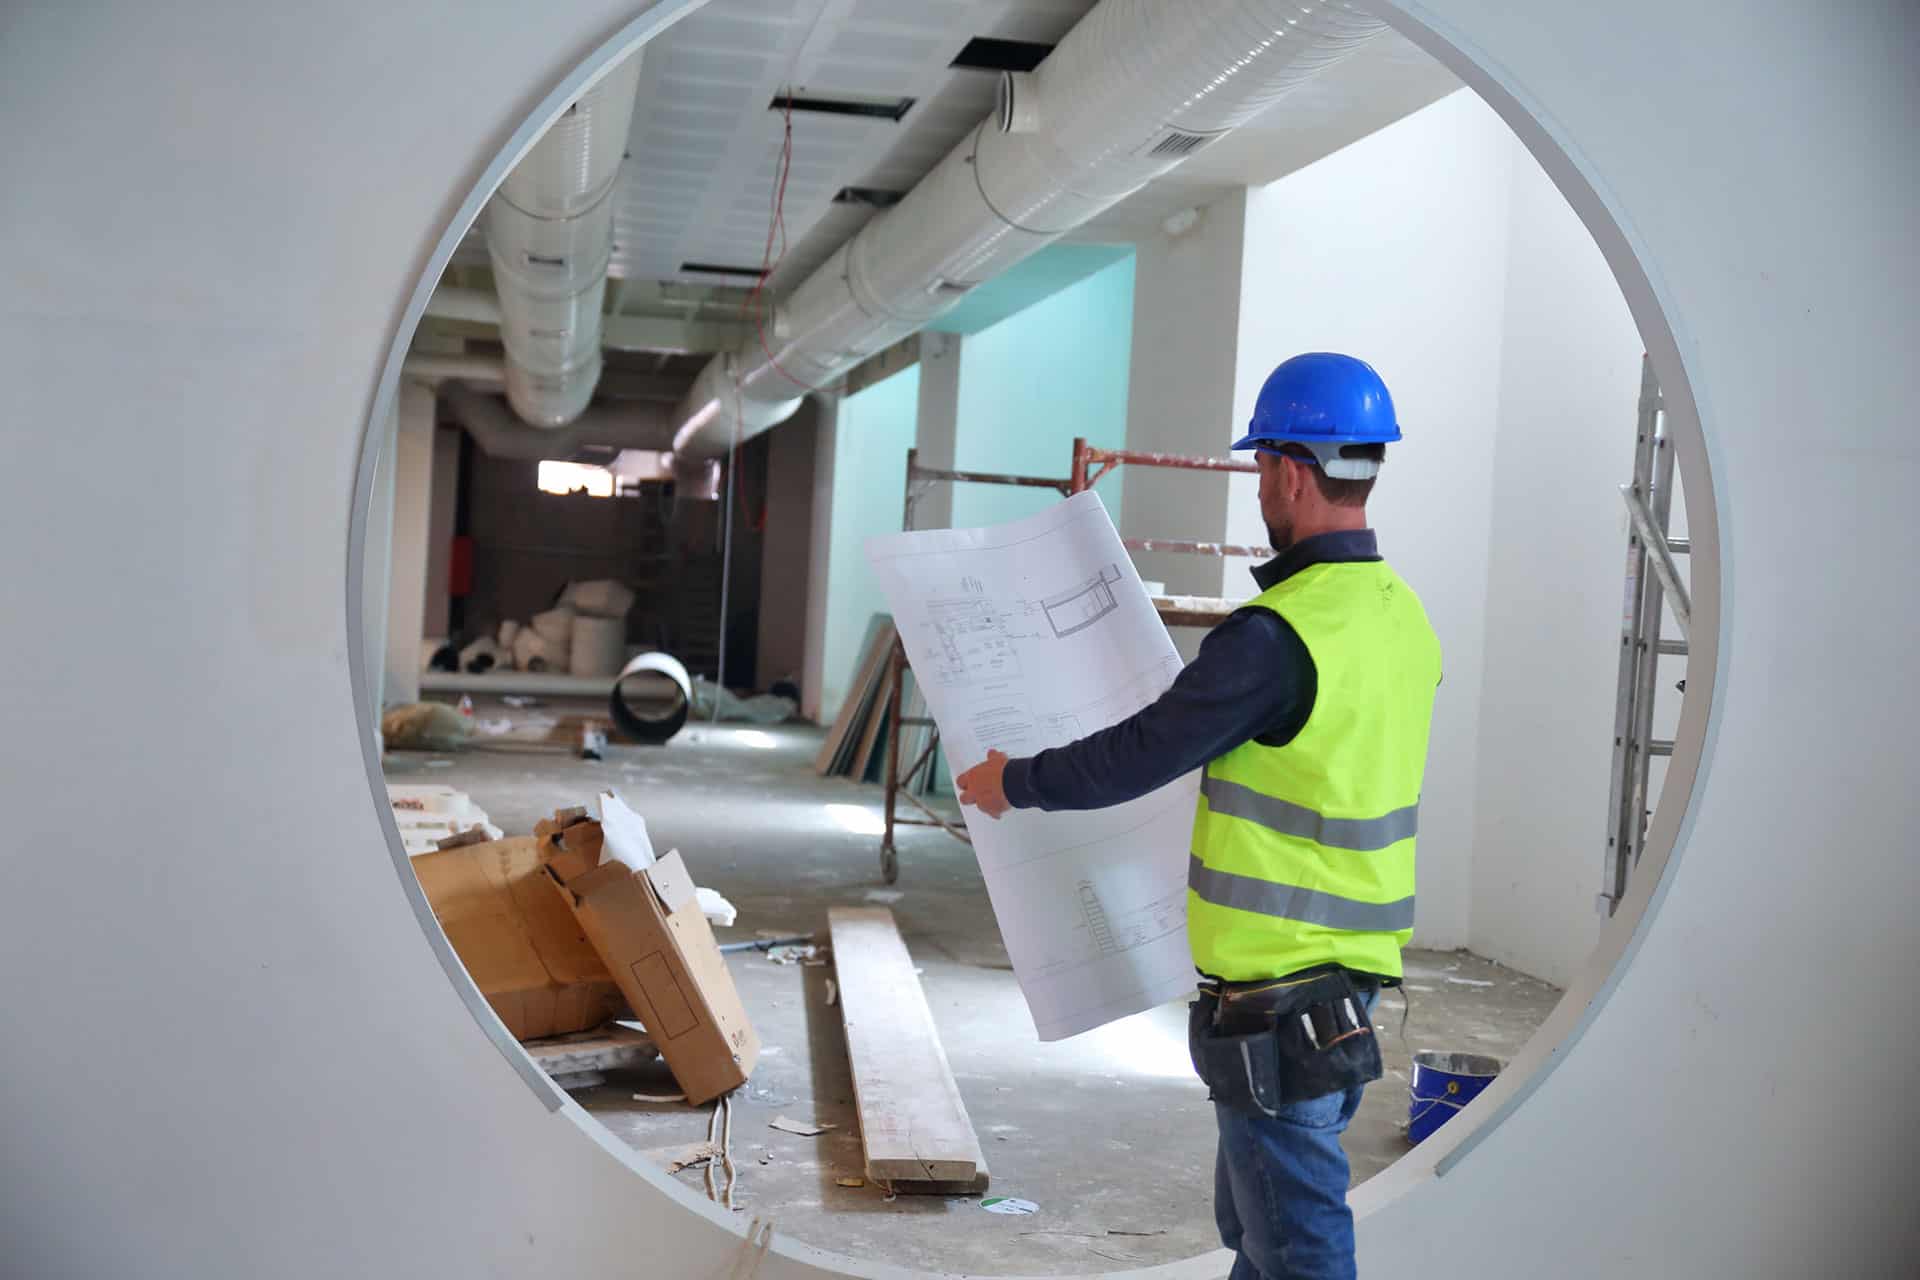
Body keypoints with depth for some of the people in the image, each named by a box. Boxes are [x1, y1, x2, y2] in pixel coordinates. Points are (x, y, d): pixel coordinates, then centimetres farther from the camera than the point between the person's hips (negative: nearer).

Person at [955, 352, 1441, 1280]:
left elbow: (1141, 755, -16)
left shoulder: (1275, 634, -22)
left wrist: (1015, 782, 1)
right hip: (1357, 960, 9)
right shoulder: (1405, 617, 6)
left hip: (1279, 987, -9)